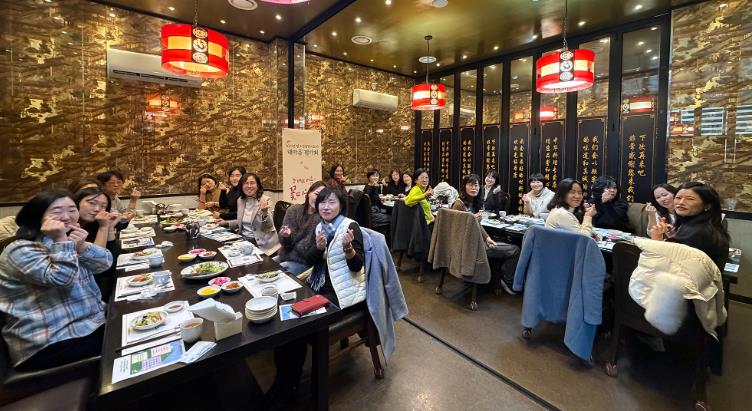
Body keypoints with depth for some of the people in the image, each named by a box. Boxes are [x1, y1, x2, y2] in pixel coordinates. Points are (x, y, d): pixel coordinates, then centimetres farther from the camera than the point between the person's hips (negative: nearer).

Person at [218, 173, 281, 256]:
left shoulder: (265, 200, -13)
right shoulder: (240, 200, 7)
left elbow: (269, 227, -23)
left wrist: (265, 212, -39)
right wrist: (226, 223, 13)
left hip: (260, 242, -7)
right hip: (243, 238, 7)